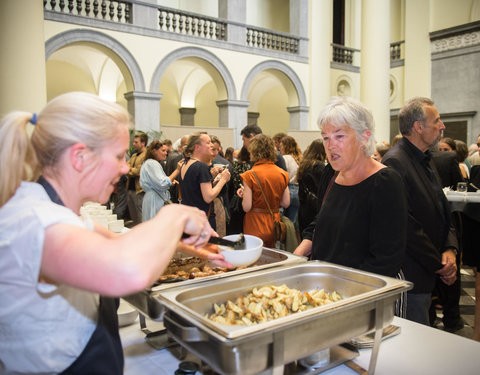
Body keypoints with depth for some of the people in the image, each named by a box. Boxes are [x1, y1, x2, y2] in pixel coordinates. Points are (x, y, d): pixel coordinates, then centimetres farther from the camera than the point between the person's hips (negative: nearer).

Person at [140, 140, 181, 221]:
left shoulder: (150, 163, 21)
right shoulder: (152, 163, -12)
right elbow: (163, 184, -21)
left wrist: (170, 181, 14)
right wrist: (177, 170, -18)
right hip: (155, 202, -11)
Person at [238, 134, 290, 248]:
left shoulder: (250, 175, -14)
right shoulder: (282, 173, -1)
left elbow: (246, 207, -15)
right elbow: (286, 203, 4)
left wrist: (244, 194, 3)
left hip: (256, 227, -4)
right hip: (274, 225, 5)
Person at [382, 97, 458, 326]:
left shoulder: (426, 160, 13)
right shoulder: (395, 163, -19)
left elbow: (442, 210, 15)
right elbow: (406, 226, -22)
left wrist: (450, 249, -1)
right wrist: (439, 265, -13)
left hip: (428, 274, 9)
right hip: (410, 276, -9)